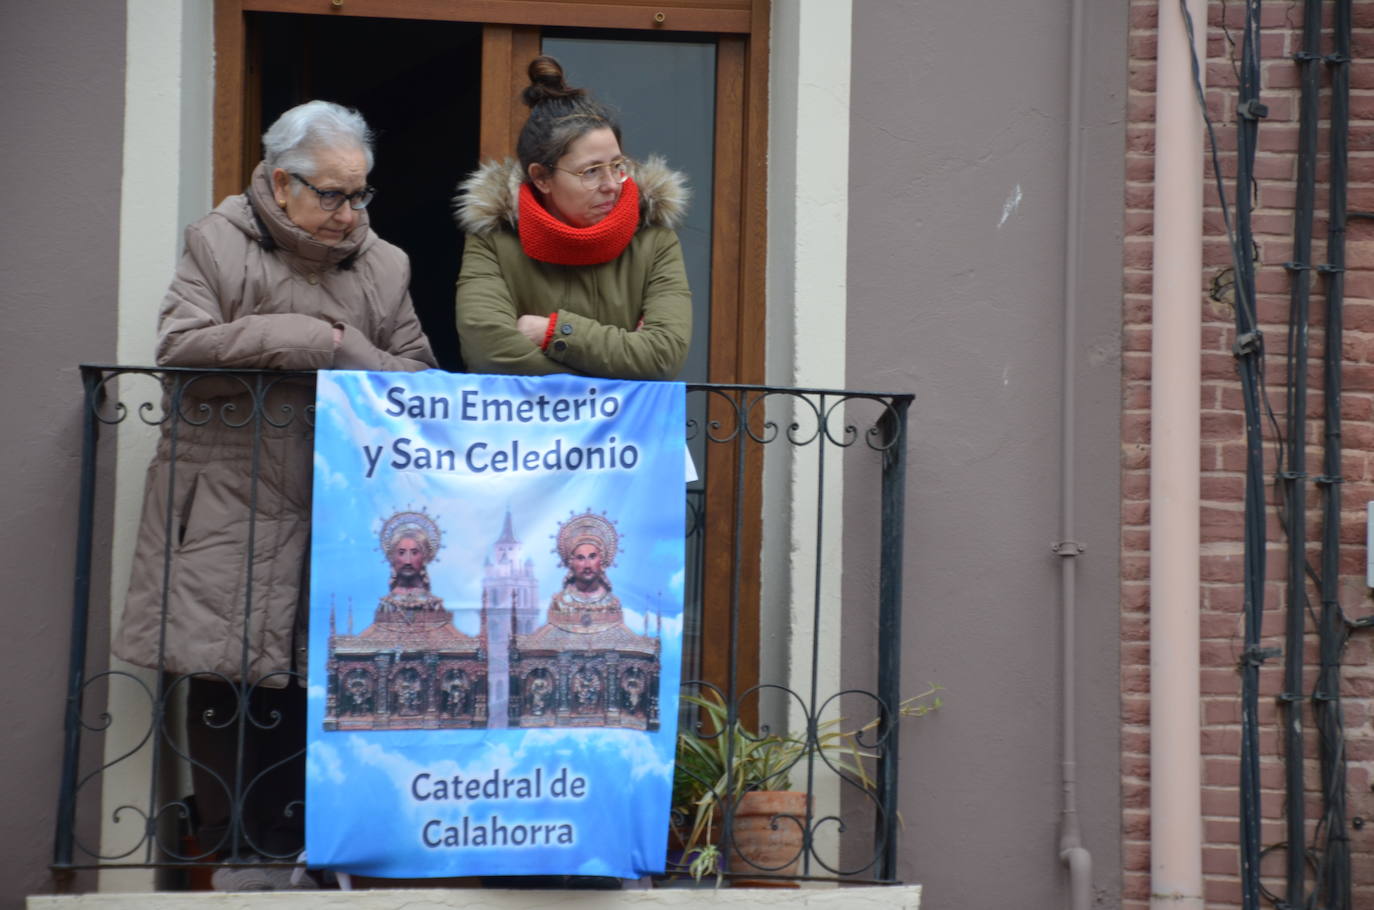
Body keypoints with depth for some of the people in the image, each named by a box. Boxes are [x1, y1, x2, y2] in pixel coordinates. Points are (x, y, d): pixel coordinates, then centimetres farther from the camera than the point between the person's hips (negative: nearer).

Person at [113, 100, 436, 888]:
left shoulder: (384, 265, 10)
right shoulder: (219, 243, 2)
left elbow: (417, 377, 8)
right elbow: (181, 351, -11)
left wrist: (345, 355, -11)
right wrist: (306, 339, -14)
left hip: (337, 520, 2)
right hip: (231, 513, -2)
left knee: (315, 689, -1)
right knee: (227, 683, -2)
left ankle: (302, 850, 9)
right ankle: (235, 859, 6)